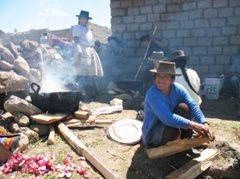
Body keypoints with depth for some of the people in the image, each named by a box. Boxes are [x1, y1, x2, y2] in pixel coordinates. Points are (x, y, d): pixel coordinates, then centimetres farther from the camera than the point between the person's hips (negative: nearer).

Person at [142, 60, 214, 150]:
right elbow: (167, 118, -39)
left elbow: (193, 105, -21)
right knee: (173, 131, -37)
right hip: (152, 133, -5)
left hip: (170, 123, 6)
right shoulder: (152, 94, -29)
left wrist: (204, 124, -37)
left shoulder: (178, 88, -11)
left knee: (183, 107, -21)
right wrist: (192, 125, -44)